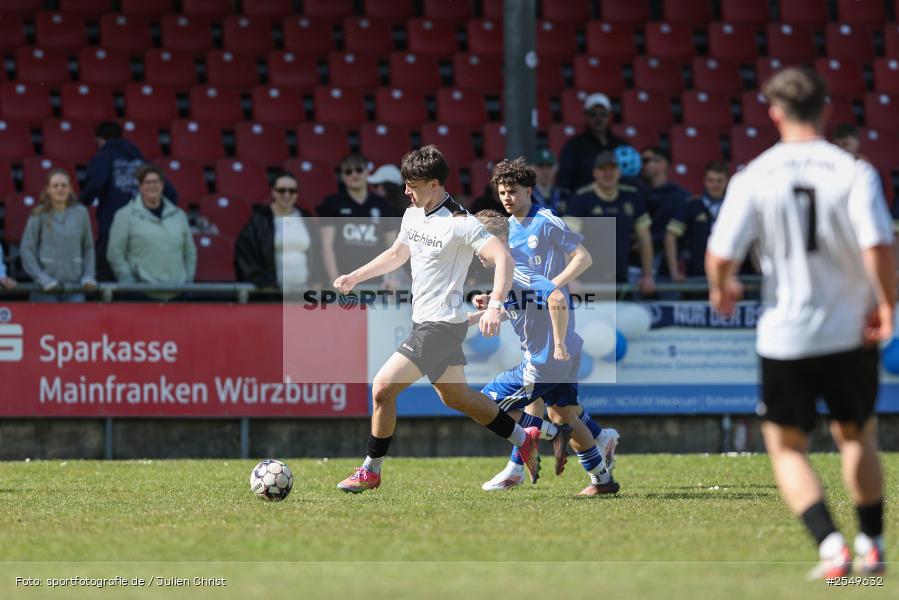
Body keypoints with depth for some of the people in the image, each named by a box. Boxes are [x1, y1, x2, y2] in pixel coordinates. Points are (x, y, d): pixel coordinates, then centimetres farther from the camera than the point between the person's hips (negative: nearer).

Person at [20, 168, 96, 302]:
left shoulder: (80, 213, 6)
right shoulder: (40, 215, 0)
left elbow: (88, 247, 12)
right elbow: (26, 250, -1)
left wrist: (88, 277, 1)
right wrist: (43, 279, -9)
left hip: (74, 286, 2)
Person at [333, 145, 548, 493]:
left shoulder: (460, 224, -20)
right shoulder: (413, 215, 7)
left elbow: (503, 258, -27)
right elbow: (397, 254, 26)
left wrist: (494, 306, -39)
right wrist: (354, 278, 23)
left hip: (441, 326, -10)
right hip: (424, 321, 10)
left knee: (382, 388, -10)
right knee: (456, 397, 20)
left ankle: (371, 472, 2)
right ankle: (525, 440, 32)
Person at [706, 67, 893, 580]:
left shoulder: (754, 177, -8)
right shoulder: (854, 172, -9)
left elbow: (720, 256, -10)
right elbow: (878, 248, -20)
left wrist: (722, 289, 12)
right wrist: (887, 305, -4)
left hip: (786, 338, -1)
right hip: (851, 331, 1)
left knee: (787, 447, 13)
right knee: (857, 436, 24)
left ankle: (831, 543, -6)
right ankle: (871, 545, 28)